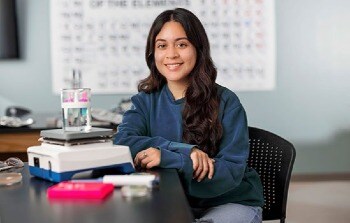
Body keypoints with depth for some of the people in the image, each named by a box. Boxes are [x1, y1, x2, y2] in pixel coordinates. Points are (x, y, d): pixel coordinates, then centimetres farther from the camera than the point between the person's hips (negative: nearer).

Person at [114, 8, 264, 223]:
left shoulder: (226, 102, -10)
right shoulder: (145, 102, 1)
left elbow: (232, 171, -17)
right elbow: (122, 143, -17)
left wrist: (166, 158, -29)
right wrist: (185, 150, -27)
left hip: (232, 203, -3)